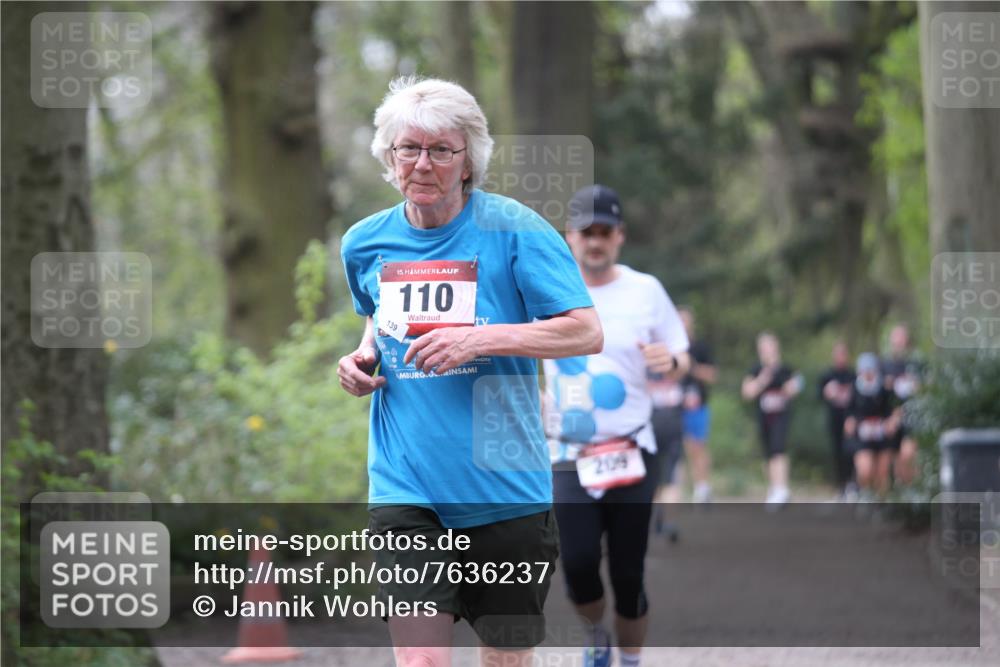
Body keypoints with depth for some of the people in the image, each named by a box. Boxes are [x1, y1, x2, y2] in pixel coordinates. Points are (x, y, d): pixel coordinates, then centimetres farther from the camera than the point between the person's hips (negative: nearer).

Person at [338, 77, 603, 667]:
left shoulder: (512, 229, -6)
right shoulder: (365, 243, 7)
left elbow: (587, 332, -8)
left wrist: (481, 338, -18)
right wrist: (364, 356, 6)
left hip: (506, 487, -2)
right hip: (406, 489, 2)